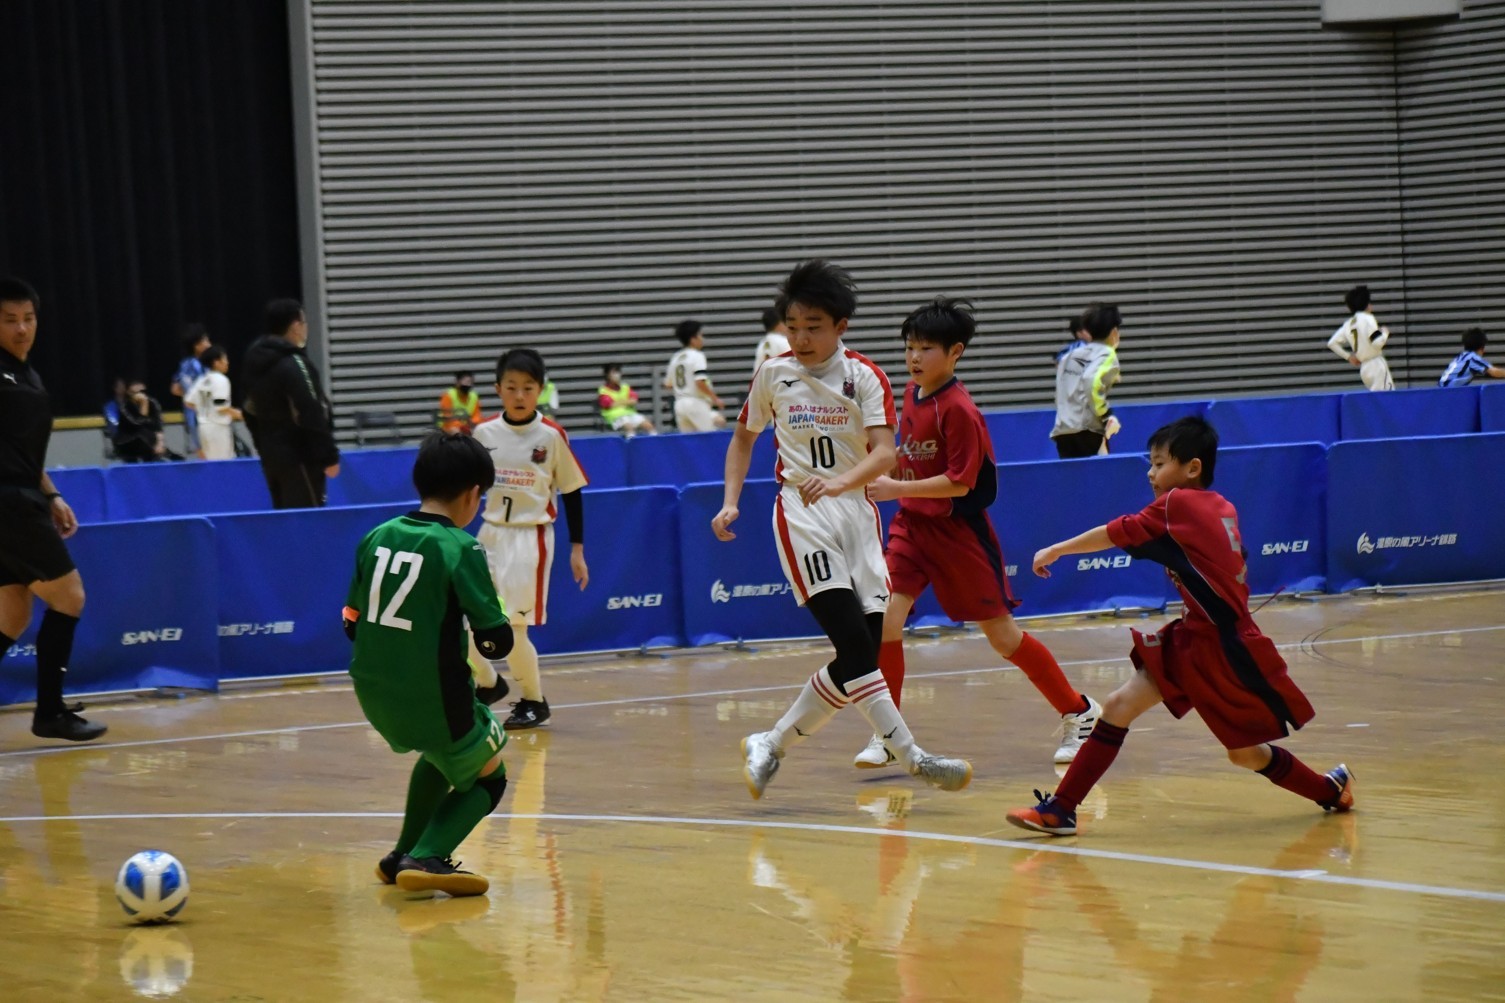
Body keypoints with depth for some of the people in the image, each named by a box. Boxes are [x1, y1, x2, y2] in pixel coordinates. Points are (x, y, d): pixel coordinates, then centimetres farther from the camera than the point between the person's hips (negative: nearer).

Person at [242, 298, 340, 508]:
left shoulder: (256, 361, 10)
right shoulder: (293, 365, -17)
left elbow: (251, 412, 18)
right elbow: (312, 417, -20)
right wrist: (329, 456, -16)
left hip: (271, 455, 9)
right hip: (298, 457, -9)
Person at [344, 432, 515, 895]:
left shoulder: (377, 538, 2)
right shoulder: (461, 549, -15)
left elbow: (352, 623, 9)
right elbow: (496, 642, -15)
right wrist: (492, 635, 7)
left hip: (374, 695, 6)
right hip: (434, 698, -6)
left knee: (444, 751, 35)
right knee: (487, 779, 18)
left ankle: (404, 854, 35)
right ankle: (427, 859, -3)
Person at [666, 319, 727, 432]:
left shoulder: (675, 358, 14)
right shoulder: (697, 356, -8)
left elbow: (668, 384, 17)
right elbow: (700, 383, -18)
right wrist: (715, 398, -9)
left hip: (679, 404, 8)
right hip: (696, 403, -8)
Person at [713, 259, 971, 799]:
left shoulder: (865, 377, 0)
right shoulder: (773, 374, 3)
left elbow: (884, 453, -13)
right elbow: (743, 438, 19)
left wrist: (840, 481, -31)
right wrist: (730, 502, 8)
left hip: (855, 508, 2)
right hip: (801, 514, -2)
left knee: (864, 651, -3)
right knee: (854, 642, -18)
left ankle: (771, 746, 9)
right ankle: (912, 758, -19)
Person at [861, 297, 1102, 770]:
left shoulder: (957, 409, -20)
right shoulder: (912, 393, 4)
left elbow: (960, 483, -23)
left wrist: (896, 489, -25)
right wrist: (884, 474, 5)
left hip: (958, 530, -6)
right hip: (912, 523, 6)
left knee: (1001, 635, 3)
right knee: (885, 620, -11)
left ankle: (1079, 712, 21)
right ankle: (885, 736, -1)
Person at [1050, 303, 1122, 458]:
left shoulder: (1069, 356, 21)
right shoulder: (1107, 355, 1)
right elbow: (1093, 383, -18)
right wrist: (1107, 416, -12)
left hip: (1061, 432, 6)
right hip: (1088, 434, -6)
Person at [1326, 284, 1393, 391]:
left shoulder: (1348, 324, 11)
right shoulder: (1367, 319, -10)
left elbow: (1332, 343, 10)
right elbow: (1377, 342, -19)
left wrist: (1348, 356, 16)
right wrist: (1385, 332, 0)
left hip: (1364, 368, 8)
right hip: (1376, 365, -8)